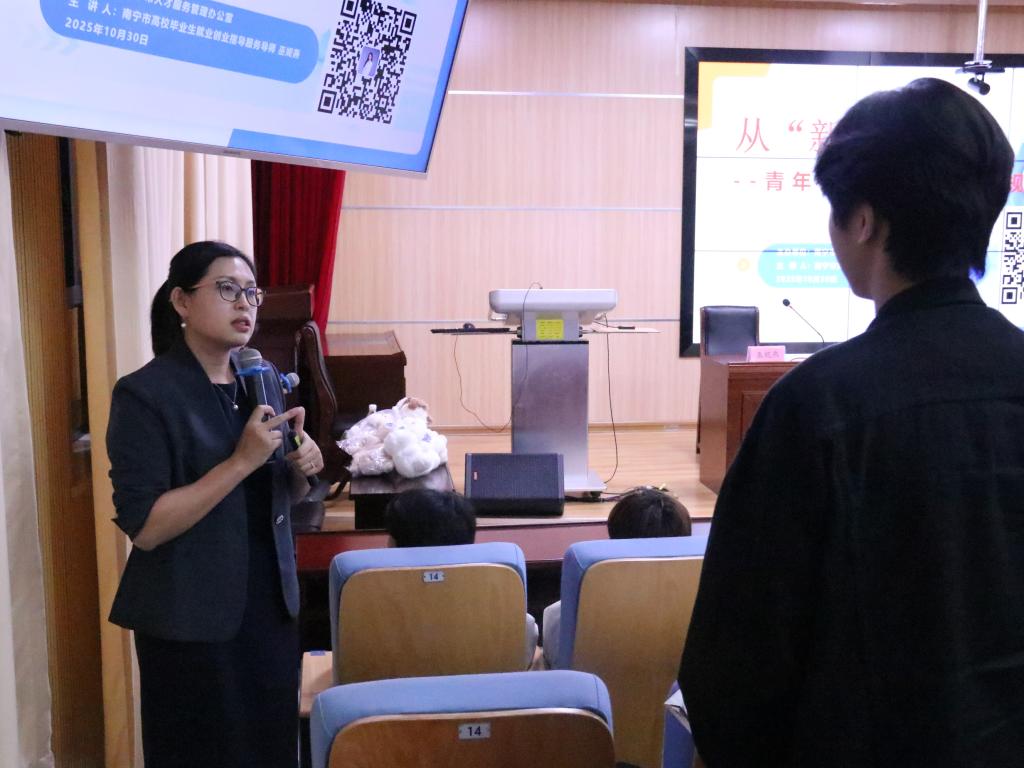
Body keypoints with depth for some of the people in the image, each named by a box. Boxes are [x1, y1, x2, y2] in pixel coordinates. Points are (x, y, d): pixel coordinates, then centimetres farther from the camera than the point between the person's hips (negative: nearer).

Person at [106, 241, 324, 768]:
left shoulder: (263, 380, 6)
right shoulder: (144, 394, -14)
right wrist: (242, 461, -24)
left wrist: (300, 468, -5)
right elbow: (143, 527, -19)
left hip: (270, 601, 6)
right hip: (191, 619, -6)